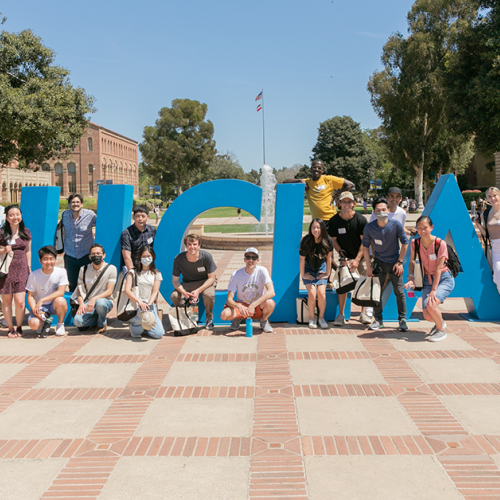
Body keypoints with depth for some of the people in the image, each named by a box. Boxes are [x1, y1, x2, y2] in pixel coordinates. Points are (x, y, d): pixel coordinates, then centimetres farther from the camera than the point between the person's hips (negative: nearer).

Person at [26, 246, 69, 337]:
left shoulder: (61, 272, -11)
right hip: (39, 306, 0)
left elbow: (60, 292, -18)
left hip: (54, 305, 0)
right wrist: (34, 310, -22)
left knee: (60, 301, -36)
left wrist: (42, 300, -26)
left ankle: (60, 324, -6)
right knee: (33, 324, -29)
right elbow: (30, 296, -5)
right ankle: (44, 321, 11)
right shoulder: (33, 275, -10)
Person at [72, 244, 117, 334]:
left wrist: (94, 299, -26)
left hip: (105, 300, -2)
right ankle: (98, 319, 4)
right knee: (77, 320, -27)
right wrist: (81, 304, -15)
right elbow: (79, 289, 5)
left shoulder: (111, 269, -6)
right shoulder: (84, 269, 4)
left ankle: (102, 323, -6)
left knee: (100, 303, -39)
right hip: (88, 303, 2)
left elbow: (109, 291, -10)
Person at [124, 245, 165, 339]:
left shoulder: (156, 274, 14)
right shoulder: (133, 272, 8)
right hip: (135, 304, -2)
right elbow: (127, 291, -5)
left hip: (150, 304, 2)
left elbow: (155, 292, 4)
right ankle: (135, 324, -2)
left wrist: (148, 305, -15)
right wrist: (139, 302, -22)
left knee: (158, 334, -16)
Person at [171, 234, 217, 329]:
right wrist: (184, 292, -31)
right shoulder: (178, 259, -19)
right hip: (187, 284, 2)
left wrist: (198, 291, -28)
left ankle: (209, 318, -4)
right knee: (174, 296, -27)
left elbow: (211, 278, -14)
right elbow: (175, 281, -11)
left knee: (209, 294, -36)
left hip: (206, 282, -2)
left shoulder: (206, 256, -22)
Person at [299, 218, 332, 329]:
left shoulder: (328, 241, -17)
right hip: (308, 270, -1)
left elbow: (328, 258, -3)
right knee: (312, 293, -17)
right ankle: (312, 318, 2)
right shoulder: (306, 241, -22)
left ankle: (321, 318, 6)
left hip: (321, 270, 1)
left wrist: (327, 274, 2)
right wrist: (303, 275, -6)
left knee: (321, 293, -14)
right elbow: (302, 259, -11)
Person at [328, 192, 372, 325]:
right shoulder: (334, 221, -10)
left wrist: (357, 260, -15)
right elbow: (334, 240, 1)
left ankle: (363, 314, 13)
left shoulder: (360, 219, -13)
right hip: (345, 257, 0)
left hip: (361, 256, 0)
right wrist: (341, 254, -13)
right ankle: (341, 315, 1)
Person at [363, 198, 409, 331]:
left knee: (399, 291, 1)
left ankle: (402, 319, 13)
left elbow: (405, 243, -5)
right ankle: (378, 320, 13)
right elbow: (365, 246, -1)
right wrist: (368, 266, -4)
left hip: (394, 262, -1)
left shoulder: (396, 224, -16)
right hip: (379, 262, 1)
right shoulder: (369, 227, -13)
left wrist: (400, 262, -6)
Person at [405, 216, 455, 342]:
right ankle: (440, 323, 28)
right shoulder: (415, 243, -7)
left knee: (431, 305, -29)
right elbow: (412, 261, 5)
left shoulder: (440, 243, -19)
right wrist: (411, 277, -13)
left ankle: (441, 330, 0)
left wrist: (434, 290, -22)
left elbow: (438, 268, -20)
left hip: (444, 279, -4)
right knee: (427, 316, -10)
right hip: (428, 279, 4)